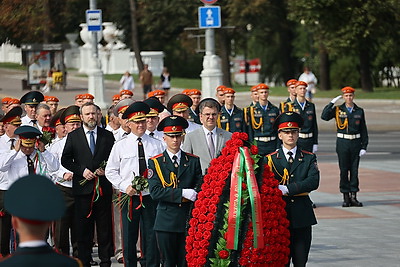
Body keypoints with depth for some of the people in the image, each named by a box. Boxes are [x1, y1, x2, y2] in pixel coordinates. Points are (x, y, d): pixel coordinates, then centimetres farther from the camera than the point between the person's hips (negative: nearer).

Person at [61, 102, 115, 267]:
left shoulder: (107, 136, 8)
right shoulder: (73, 136, 6)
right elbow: (65, 160, 4)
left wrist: (106, 170, -7)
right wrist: (82, 170, -8)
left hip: (103, 187, 0)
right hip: (83, 187, 0)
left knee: (105, 226, 3)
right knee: (83, 226, 2)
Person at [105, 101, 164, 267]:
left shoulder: (157, 145, 5)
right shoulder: (120, 146, 4)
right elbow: (110, 171, 5)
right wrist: (125, 186, -8)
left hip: (151, 197, 0)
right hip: (129, 197, 0)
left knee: (151, 238, 1)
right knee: (129, 239, 4)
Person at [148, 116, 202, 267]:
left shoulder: (193, 161, 11)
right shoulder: (155, 162, 4)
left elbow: (200, 186, 5)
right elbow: (155, 192, -8)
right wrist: (182, 193, -17)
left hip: (188, 220, 1)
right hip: (166, 222, -1)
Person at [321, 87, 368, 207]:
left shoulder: (359, 111, 6)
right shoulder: (338, 110, 2)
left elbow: (364, 130, 7)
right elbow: (324, 116, -14)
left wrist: (364, 147, 0)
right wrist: (332, 103, -14)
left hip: (355, 143, 1)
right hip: (342, 143, -1)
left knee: (354, 170, 4)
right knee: (344, 171, 1)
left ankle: (353, 196, 9)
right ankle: (346, 197, 7)